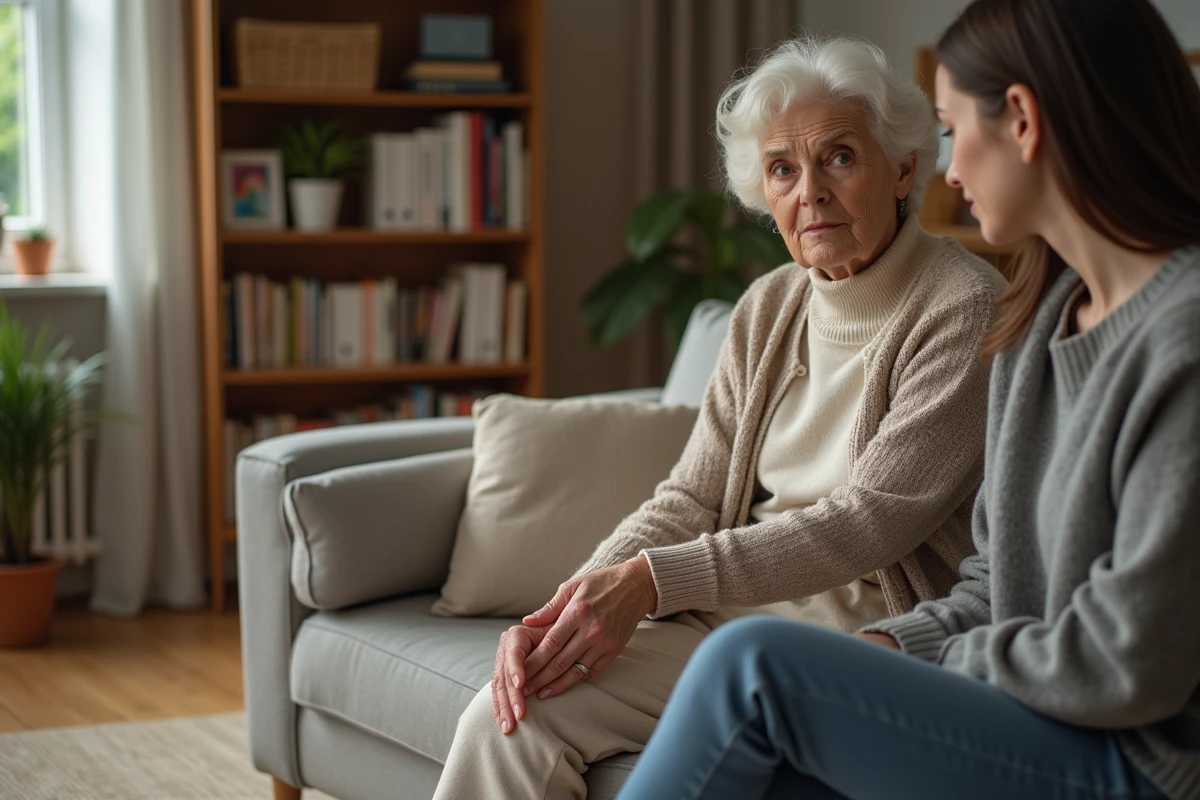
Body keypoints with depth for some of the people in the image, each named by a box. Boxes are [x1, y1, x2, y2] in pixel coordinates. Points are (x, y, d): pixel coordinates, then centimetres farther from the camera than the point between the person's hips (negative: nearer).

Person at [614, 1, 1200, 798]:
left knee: (754, 665, -17)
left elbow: (1130, 668, -20)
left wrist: (945, 661, -6)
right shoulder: (1044, 318, 12)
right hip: (1032, 723, 8)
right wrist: (893, 646, -2)